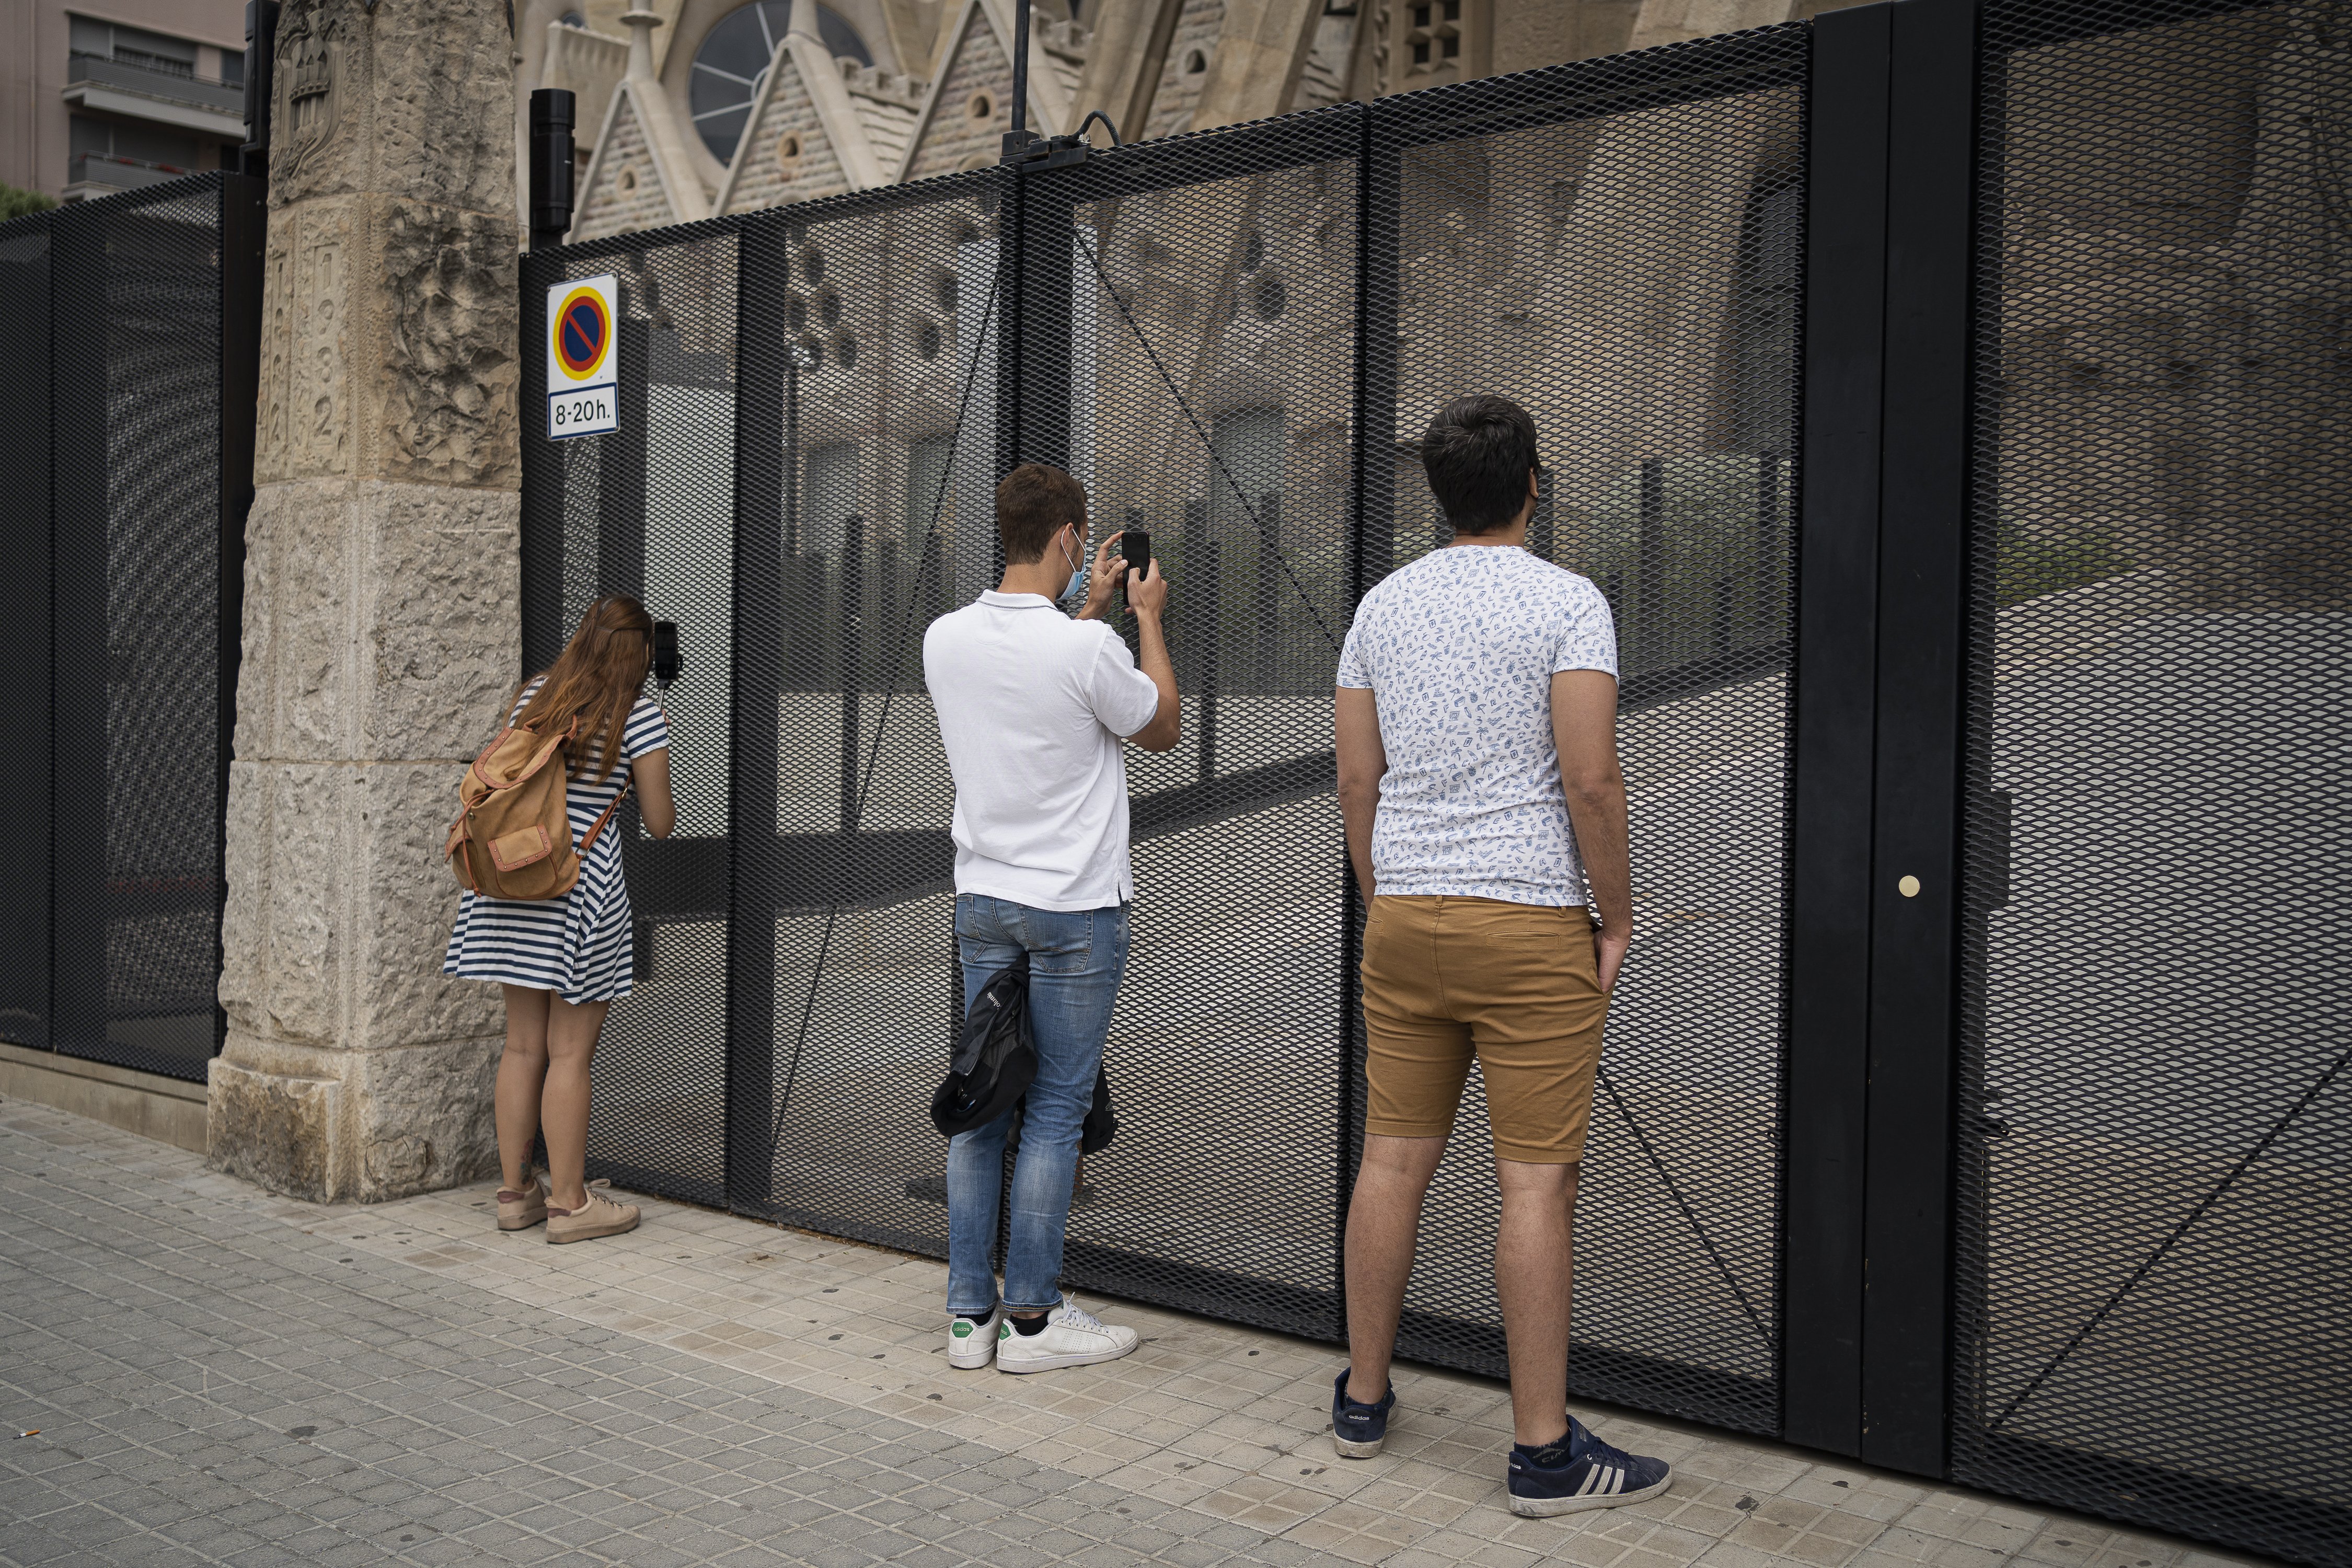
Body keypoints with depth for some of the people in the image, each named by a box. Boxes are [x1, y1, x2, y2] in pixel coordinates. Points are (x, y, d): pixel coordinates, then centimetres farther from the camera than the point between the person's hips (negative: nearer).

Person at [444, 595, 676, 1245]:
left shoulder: (532, 696, 9)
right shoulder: (641, 716, -7)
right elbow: (660, 824, -3)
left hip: (517, 877, 6)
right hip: (586, 883, -6)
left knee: (523, 1044, 13)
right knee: (569, 1053, 1)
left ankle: (515, 1192, 21)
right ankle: (569, 1203, 9)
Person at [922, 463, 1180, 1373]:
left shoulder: (945, 639, 1)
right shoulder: (1086, 649, -18)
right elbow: (1163, 728, 1)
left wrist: (1089, 610, 30)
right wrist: (1147, 618, 11)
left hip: (981, 899, 6)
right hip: (1076, 906, -6)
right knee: (1056, 1108, 2)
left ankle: (971, 1310, 17)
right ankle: (1032, 1318, 9)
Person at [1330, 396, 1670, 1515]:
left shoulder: (1383, 604, 9)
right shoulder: (1567, 603, -7)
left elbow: (1356, 779, 10)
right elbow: (1591, 781, -14)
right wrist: (1618, 919, -3)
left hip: (1405, 918, 6)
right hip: (1530, 922, -5)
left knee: (1394, 1160, 12)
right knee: (1535, 1183, -1)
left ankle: (1363, 1399, 24)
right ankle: (1545, 1451, 6)